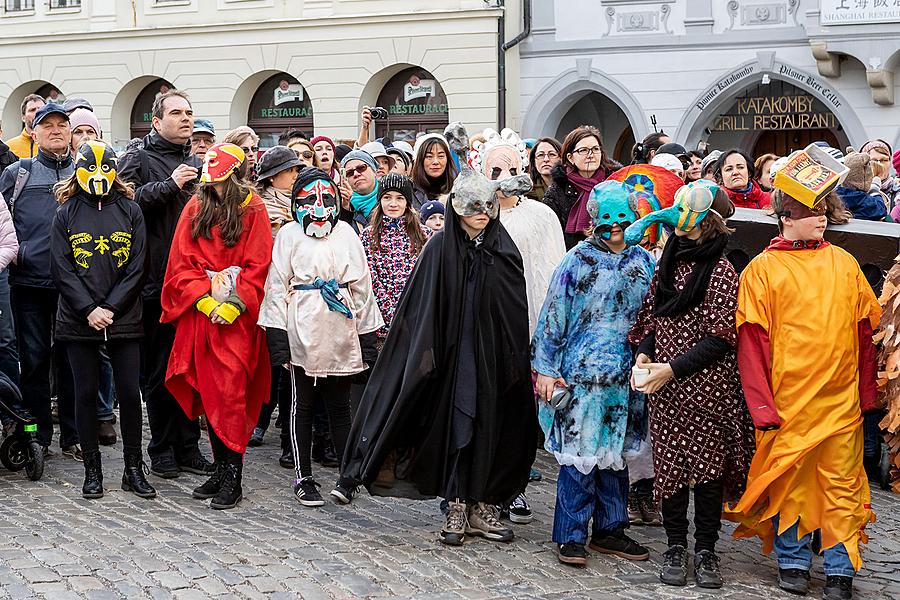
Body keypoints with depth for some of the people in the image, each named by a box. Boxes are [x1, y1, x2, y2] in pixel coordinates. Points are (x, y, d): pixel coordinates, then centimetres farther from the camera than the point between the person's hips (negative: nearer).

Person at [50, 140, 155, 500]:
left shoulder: (130, 212, 6)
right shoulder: (67, 214, 5)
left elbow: (136, 268, 0)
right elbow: (61, 268, -2)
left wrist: (110, 308, -10)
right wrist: (89, 310, -12)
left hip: (123, 318, 0)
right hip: (79, 320, 0)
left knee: (130, 393, 1)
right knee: (86, 393, 5)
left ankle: (134, 470, 11)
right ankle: (92, 470, 15)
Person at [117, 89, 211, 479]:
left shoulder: (197, 164, 18)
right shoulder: (138, 160, 1)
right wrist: (170, 185, -15)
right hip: (157, 281, -5)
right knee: (158, 368, 2)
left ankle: (188, 446, 17)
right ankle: (162, 448, 12)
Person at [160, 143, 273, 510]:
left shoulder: (253, 211, 0)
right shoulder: (196, 208, 9)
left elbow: (258, 268, -3)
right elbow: (183, 264, 5)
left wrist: (232, 306, -12)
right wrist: (205, 301, -7)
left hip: (237, 318, -4)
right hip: (200, 315, 4)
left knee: (231, 392, -7)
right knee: (207, 391, 7)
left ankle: (233, 476, -3)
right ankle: (221, 467, 17)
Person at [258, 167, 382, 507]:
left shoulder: (345, 233, 10)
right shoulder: (289, 235, 3)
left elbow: (361, 286, 12)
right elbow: (277, 288, 0)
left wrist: (366, 336, 8)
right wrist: (278, 338, -7)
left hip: (340, 335, 2)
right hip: (303, 335, -2)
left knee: (339, 407, 6)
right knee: (303, 405, 7)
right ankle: (304, 479, 15)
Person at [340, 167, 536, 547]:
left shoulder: (503, 249, 5)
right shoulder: (440, 248, -3)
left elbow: (518, 310, 7)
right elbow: (423, 309, -6)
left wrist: (518, 357, 3)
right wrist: (427, 353, -13)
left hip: (494, 356, 3)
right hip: (454, 354, -3)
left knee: (490, 426, 6)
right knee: (456, 425, 0)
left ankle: (482, 506, 16)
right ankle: (457, 508, 9)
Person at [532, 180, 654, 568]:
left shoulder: (643, 261, 8)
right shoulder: (578, 261, -4)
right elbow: (553, 317, -3)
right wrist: (545, 369, -5)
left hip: (625, 376, 4)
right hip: (581, 373, -4)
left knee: (616, 452, 12)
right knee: (579, 453, -2)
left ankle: (609, 530, 24)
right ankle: (570, 536, 7)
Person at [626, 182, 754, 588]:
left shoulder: (721, 272, -8)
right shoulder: (667, 263, 9)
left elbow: (721, 338, -12)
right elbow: (649, 316, 16)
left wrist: (674, 368, -16)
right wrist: (643, 352, -3)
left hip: (707, 385, -5)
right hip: (664, 387, 5)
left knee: (708, 464, 3)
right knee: (669, 463, 6)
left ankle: (706, 550, 15)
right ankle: (675, 546, 18)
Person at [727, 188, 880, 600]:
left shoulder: (844, 264, 9)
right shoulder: (762, 270, 0)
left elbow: (864, 330, 11)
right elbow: (752, 340, -3)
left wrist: (866, 391, 6)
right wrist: (761, 404, -9)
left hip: (841, 400, 2)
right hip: (788, 399, -2)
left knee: (842, 484, 3)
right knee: (789, 481, 7)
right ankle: (793, 563, 21)